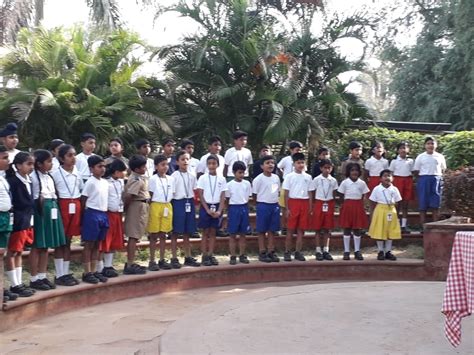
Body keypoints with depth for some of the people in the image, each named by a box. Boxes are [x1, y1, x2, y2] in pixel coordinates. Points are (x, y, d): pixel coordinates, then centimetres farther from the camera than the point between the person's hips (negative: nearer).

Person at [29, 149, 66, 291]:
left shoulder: (49, 177, 14)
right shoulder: (33, 176, -10)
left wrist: (53, 208, 11)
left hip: (51, 210, 8)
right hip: (39, 210, -8)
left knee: (46, 246, 11)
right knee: (37, 246, -2)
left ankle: (42, 276, 18)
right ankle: (34, 279, 4)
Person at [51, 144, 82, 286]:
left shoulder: (77, 173, 9)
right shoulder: (56, 173, -7)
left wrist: (81, 209, 7)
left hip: (75, 207, 5)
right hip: (62, 207, -5)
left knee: (68, 241, 11)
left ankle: (66, 273, 17)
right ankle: (59, 275, 5)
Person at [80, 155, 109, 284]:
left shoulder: (105, 183, 11)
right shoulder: (90, 182, -11)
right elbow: (83, 200, -10)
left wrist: (104, 214, 14)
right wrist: (85, 217, -8)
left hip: (103, 214, 8)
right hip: (92, 214, -7)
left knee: (97, 244, 12)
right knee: (89, 244, -1)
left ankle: (94, 271, 19)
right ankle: (87, 273, 4)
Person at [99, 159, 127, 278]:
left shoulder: (120, 182, 11)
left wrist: (121, 210, 12)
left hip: (117, 214, 8)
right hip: (107, 214, -8)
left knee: (114, 241, 12)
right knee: (104, 241, -3)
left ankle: (108, 266, 21)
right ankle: (100, 268, 3)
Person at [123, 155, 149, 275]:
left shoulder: (135, 177, 12)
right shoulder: (138, 180, -18)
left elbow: (126, 193, 15)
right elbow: (128, 195, -25)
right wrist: (125, 207, -9)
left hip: (140, 207, 10)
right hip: (138, 207, -10)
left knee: (133, 237, 14)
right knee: (134, 236, -7)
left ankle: (131, 263, 21)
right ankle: (129, 266, -4)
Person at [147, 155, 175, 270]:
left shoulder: (171, 179, 9)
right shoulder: (153, 179, -6)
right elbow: (150, 195, -4)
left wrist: (169, 207, 5)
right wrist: (152, 207, -10)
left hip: (168, 206, 5)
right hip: (156, 206, -5)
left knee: (163, 235, 9)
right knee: (154, 235, 1)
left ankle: (162, 260, 16)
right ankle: (152, 261, 6)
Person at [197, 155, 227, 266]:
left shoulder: (221, 179, 3)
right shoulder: (203, 178, -3)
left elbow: (223, 197, 1)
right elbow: (201, 196, -4)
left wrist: (219, 210, -10)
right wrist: (207, 209, -12)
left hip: (217, 207, 2)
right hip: (205, 207, -2)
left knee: (213, 232, 6)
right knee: (205, 232, 1)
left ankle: (211, 255, 12)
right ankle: (204, 256, 5)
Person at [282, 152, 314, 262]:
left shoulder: (308, 177, 9)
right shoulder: (289, 176, 0)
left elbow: (309, 193, 12)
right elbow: (286, 193, -1)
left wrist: (310, 207, 6)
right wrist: (287, 208, -7)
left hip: (304, 203, 3)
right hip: (293, 202, -3)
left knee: (301, 229, 5)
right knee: (290, 229, -2)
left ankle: (298, 252, 11)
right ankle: (287, 252, 5)